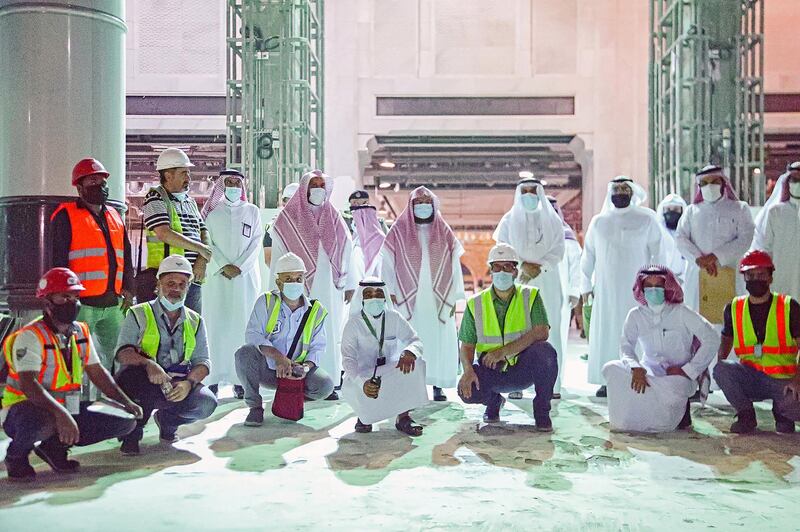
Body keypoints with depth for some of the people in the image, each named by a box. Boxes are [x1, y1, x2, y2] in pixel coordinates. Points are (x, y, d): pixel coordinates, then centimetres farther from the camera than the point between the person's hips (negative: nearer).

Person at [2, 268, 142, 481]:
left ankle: (56, 446, 8)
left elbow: (97, 372, 14)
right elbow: (28, 384, -30)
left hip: (68, 410, 7)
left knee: (125, 421, -4)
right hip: (26, 409, -7)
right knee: (44, 420, -42)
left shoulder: (81, 332, 6)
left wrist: (126, 403, 6)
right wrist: (61, 414, -42)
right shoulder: (30, 336, -17)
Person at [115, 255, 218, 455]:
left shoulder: (195, 321, 14)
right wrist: (148, 364, -33)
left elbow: (203, 361, 5)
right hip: (141, 386, -3)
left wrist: (189, 382, -18)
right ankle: (133, 432, -10)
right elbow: (123, 352, -11)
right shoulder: (139, 314, 4)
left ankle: (166, 419, 10)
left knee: (207, 402, -26)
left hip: (177, 386, 3)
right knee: (133, 372, -37)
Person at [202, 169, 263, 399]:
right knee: (216, 325, -3)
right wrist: (223, 266, -11)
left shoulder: (252, 211, 11)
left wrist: (239, 266, -8)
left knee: (243, 325, -2)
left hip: (245, 276, 1)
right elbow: (207, 242, 1)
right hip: (217, 277, -1)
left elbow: (256, 242, 4)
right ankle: (213, 378, 0)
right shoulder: (212, 211, 8)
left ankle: (240, 379, 1)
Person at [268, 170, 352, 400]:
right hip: (300, 285, -3)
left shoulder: (334, 218, 12)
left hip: (328, 286, 3)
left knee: (330, 332, 4)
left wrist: (345, 282, 6)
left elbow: (347, 249, 13)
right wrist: (278, 289, -5)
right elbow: (278, 254, 0)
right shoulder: (288, 219, 2)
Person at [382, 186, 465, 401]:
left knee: (439, 339, -1)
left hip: (438, 298, 2)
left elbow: (455, 264, 8)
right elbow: (387, 263, 3)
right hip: (409, 297, -1)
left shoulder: (443, 232, 10)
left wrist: (454, 297, 1)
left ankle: (438, 385, 8)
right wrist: (392, 293, -5)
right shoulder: (399, 230, 5)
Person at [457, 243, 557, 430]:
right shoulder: (475, 304, 0)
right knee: (466, 390, -29)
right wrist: (468, 370, -24)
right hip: (491, 371, 1)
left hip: (524, 368, -1)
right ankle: (494, 400, 11)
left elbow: (542, 332, -18)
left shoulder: (531, 296, -4)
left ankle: (542, 410, -8)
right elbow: (467, 345, -2)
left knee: (545, 351, -33)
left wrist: (503, 351, -24)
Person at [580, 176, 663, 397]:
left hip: (637, 287, -2)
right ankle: (607, 380, 6)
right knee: (606, 331, 1)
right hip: (606, 289, 3)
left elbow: (657, 251, 2)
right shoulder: (598, 221, 13)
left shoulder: (647, 219, 5)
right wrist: (586, 284, 15)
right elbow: (588, 254, 17)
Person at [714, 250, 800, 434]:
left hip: (782, 380, -2)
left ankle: (781, 412, 9)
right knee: (721, 370, -28)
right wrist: (719, 362, -2)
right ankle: (746, 416, -3)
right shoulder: (734, 308, 5)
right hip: (750, 379, 2)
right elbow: (726, 341, 18)